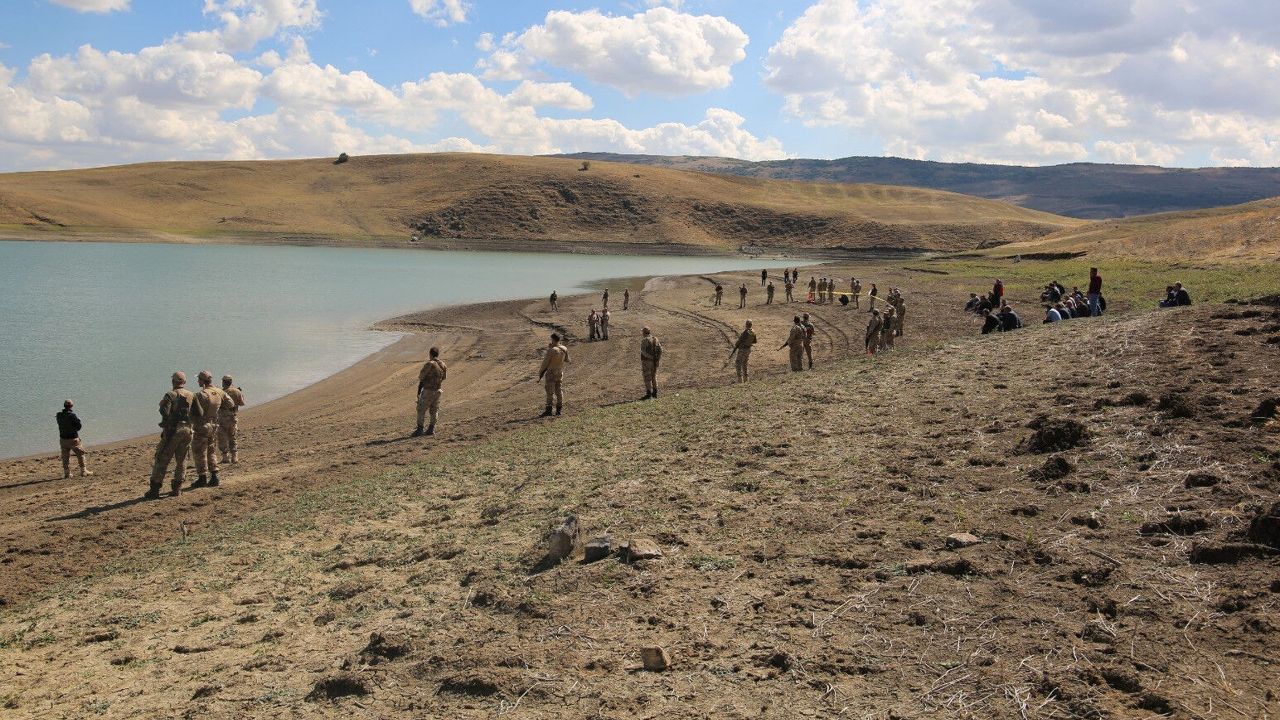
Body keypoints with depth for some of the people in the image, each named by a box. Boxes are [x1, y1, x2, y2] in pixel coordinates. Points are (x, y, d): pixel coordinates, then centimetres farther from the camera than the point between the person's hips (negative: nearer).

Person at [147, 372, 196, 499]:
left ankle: (155, 489, 1)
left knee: (162, 460, 1)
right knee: (181, 460, 15)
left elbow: (165, 411, -18)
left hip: (173, 430, -5)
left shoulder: (171, 395, -7)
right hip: (187, 430, 5)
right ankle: (177, 487, 16)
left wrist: (166, 424, -3)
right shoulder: (192, 396, 9)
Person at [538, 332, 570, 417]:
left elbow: (545, 362, -15)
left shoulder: (551, 350, -22)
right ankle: (558, 409, 13)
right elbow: (567, 361, 9)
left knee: (550, 391, -2)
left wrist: (541, 371, 0)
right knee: (558, 390, 12)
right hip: (560, 372, 6)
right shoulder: (564, 349, -3)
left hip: (551, 372, -6)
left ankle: (549, 409, -2)